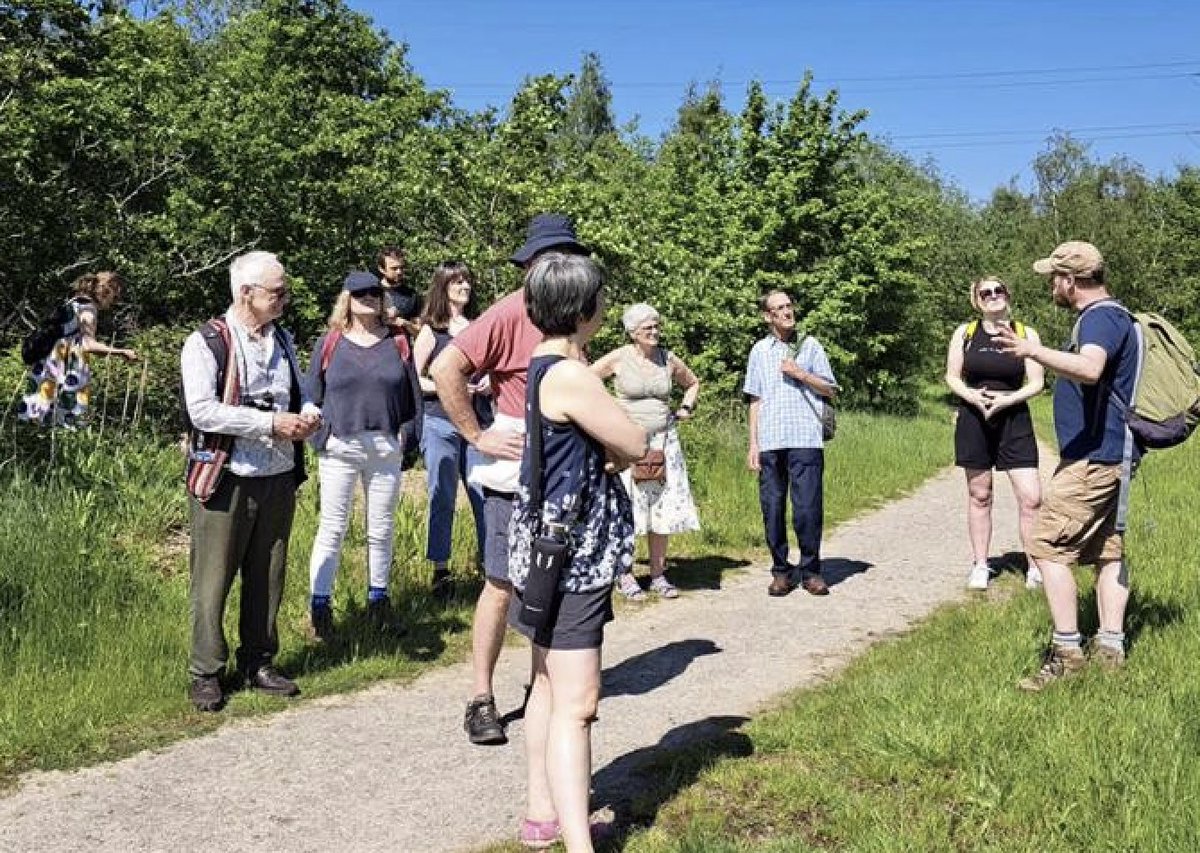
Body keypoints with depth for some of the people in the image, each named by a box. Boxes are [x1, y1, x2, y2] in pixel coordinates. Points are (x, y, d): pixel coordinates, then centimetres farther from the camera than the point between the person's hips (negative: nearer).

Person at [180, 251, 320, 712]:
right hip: (225, 479, -6)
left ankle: (259, 662, 25)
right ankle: (206, 673, 13)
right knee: (213, 580, 1)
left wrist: (306, 417, 1)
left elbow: (298, 395, 25)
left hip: (279, 478, 6)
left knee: (267, 578, 13)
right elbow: (202, 410, -18)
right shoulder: (206, 342, -8)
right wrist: (271, 423, -19)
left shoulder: (282, 340, 13)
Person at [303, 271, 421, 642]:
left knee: (382, 530, 11)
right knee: (332, 530, 0)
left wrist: (405, 433, -2)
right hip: (339, 449, -2)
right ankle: (319, 608, 7)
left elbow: (413, 396, 9)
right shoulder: (329, 343, 3)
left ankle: (379, 601, 24)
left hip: (386, 450, 2)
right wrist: (321, 438, -5)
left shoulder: (397, 343, 7)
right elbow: (312, 396, 5)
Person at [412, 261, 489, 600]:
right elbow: (414, 381, 0)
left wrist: (490, 382, -1)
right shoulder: (430, 331, 2)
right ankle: (440, 572, 12)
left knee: (487, 496, 1)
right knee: (442, 499, 2)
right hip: (440, 424, -3)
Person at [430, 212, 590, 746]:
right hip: (517, 471, -7)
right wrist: (477, 436, -17)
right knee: (501, 585, 1)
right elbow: (444, 368, -22)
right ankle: (481, 700, 12)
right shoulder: (512, 312, -14)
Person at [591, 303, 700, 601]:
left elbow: (693, 383, 24)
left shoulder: (669, 359, 5)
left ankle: (658, 573, 16)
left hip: (664, 440, 4)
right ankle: (624, 574, 9)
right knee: (628, 507, -3)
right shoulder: (619, 358, -5)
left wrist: (686, 406, 8)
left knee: (663, 506, 5)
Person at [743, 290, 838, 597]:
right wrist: (753, 444, 7)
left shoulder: (810, 345, 10)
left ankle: (811, 571, 8)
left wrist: (800, 374, -4)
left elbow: (830, 390, 12)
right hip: (770, 442, 2)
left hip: (806, 440, -1)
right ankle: (781, 571, 13)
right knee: (772, 508, 2)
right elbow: (755, 399, 12)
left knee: (808, 508, -5)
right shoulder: (760, 351, 12)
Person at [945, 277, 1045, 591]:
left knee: (1031, 497, -7)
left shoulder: (1025, 334, 1)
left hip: (1014, 420, -1)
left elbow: (1036, 383, -1)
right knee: (979, 495, 9)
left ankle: (1035, 568, 5)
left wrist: (1007, 399, -17)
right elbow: (952, 376, 5)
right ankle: (980, 565, 20)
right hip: (973, 420, 1)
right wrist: (971, 395, -14)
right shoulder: (964, 332, 3)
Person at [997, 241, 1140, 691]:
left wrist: (1034, 351, -49)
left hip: (1092, 459, -11)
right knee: (1107, 549, 11)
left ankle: (1067, 650, -8)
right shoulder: (1111, 316, 17)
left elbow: (1089, 368, -39)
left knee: (1048, 546, -10)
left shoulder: (1100, 317, -18)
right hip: (1109, 455, 11)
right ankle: (1110, 646, 16)